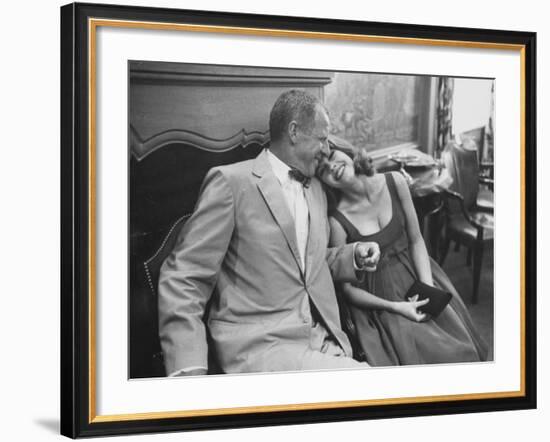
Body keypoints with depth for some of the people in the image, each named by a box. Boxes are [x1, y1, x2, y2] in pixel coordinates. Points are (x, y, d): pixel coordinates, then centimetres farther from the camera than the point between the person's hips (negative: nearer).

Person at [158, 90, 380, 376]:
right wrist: (188, 369, -21)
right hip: (259, 348, -7)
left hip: (325, 341, 8)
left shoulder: (315, 189, 20)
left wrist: (354, 256, 10)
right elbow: (183, 277, -9)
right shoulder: (231, 181, -5)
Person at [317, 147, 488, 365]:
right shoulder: (337, 222, -18)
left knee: (462, 350, -9)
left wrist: (428, 287, -11)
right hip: (377, 300, -4)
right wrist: (394, 307, -18)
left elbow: (416, 240, 2)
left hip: (416, 274, 4)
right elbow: (348, 289, -9)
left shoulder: (395, 182, -9)